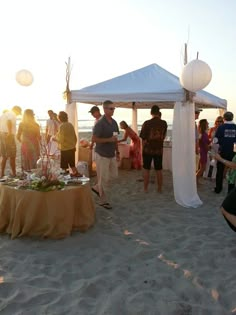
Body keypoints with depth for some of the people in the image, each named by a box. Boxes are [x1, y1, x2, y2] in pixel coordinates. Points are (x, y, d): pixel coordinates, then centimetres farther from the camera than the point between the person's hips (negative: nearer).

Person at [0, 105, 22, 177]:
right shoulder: (12, 114, -6)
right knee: (12, 156, 0)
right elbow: (9, 121, -27)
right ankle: (14, 173, 6)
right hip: (8, 136, -8)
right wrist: (10, 132, -25)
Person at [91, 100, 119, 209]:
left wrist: (117, 152, 13)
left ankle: (97, 188, 34)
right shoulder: (100, 123, -16)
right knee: (103, 178, 1)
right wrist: (109, 139, -22)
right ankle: (103, 201, 16)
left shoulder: (114, 122, 7)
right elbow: (94, 139, -19)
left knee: (113, 174, 14)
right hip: (102, 155, -7)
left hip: (112, 154, 8)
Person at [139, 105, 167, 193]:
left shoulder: (147, 123, -11)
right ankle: (159, 188, 18)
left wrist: (143, 149, 3)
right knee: (159, 170, 11)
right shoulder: (164, 123, -3)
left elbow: (143, 138, -8)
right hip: (159, 150, 2)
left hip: (148, 149, -2)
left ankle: (145, 188, 13)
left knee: (146, 169, 8)